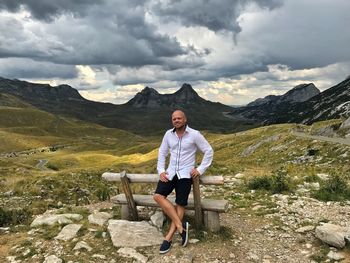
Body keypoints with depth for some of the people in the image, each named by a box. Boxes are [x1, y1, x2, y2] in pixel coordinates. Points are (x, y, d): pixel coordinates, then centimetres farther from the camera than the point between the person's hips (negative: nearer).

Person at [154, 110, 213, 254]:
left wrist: (200, 169, -7)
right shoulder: (168, 134, 5)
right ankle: (180, 225, -12)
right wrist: (161, 170, 2)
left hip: (186, 174, -4)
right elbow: (162, 152, 14)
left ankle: (169, 237, 1)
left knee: (180, 205, -6)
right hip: (171, 172, 4)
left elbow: (208, 151, -1)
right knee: (158, 196, -16)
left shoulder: (194, 134, -7)